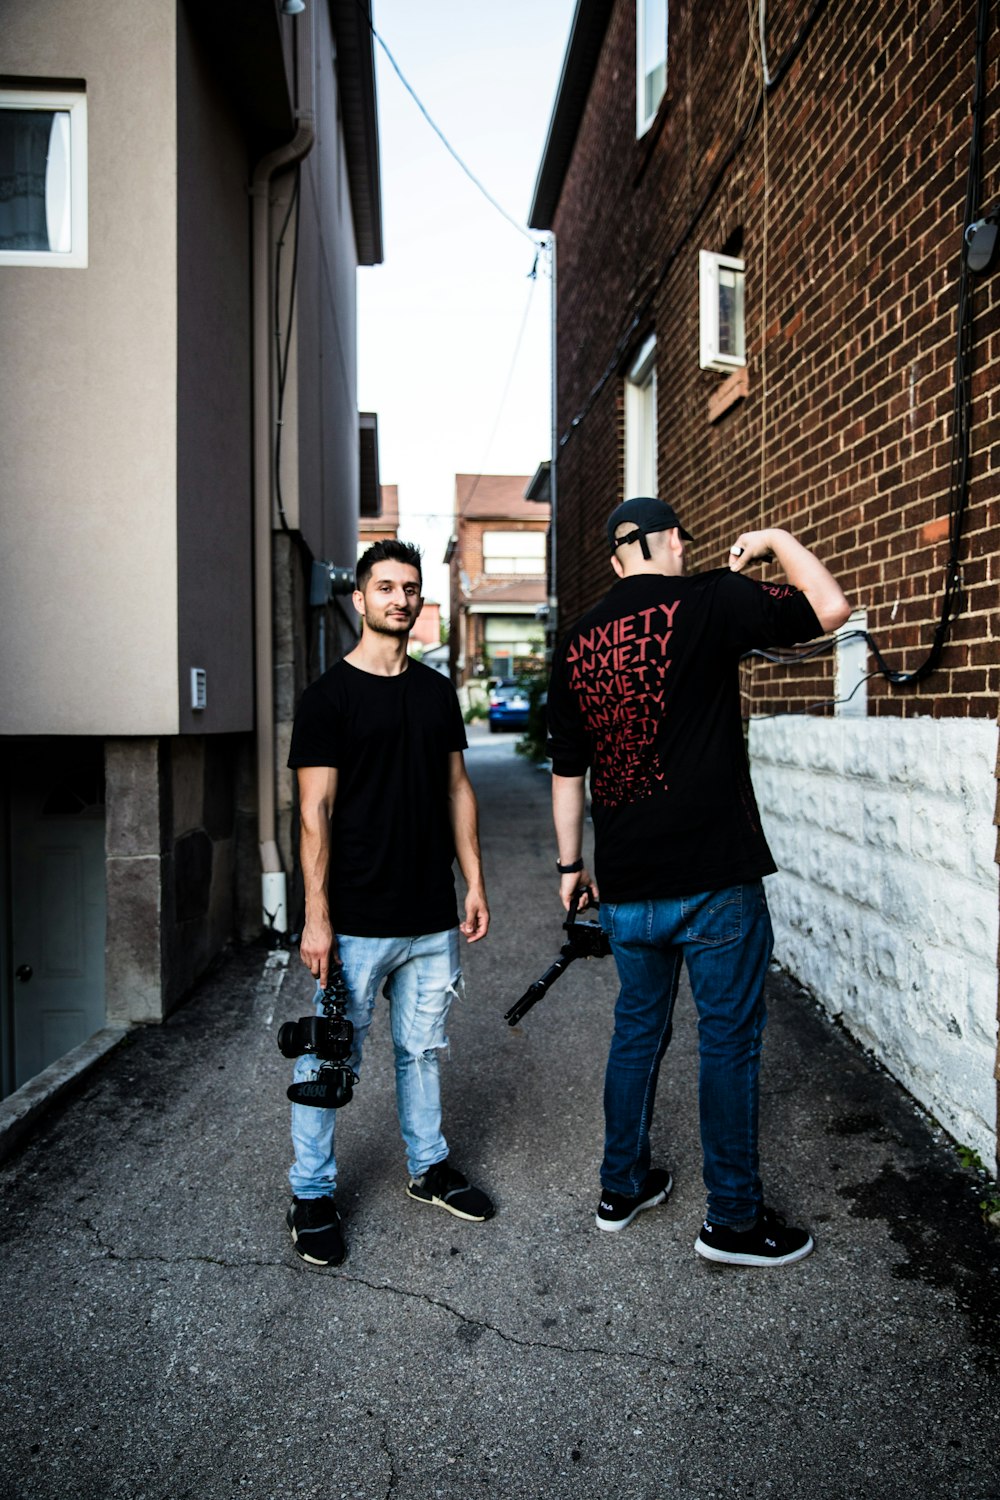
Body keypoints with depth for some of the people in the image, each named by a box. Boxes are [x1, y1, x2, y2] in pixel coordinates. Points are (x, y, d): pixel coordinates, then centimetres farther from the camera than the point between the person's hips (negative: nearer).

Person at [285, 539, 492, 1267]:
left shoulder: (438, 691, 10)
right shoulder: (330, 695, -6)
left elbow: (458, 789, 13)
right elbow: (316, 811, -10)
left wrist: (475, 882, 8)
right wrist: (316, 917, -14)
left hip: (433, 917, 5)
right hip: (357, 921, -5)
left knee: (423, 1048, 18)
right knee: (331, 1058, 5)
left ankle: (429, 1166, 36)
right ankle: (312, 1194, 24)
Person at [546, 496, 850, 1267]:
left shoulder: (578, 642, 7)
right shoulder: (708, 601, -9)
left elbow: (567, 770, 11)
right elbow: (830, 608, -7)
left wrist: (572, 864, 21)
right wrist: (776, 539, 8)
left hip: (624, 886, 6)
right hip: (714, 878, -5)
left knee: (637, 1030, 20)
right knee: (729, 1041, 8)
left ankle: (623, 1187, 34)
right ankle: (733, 1218, 22)